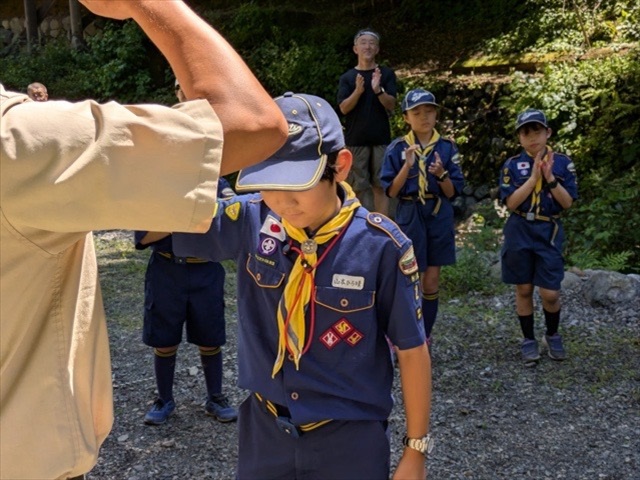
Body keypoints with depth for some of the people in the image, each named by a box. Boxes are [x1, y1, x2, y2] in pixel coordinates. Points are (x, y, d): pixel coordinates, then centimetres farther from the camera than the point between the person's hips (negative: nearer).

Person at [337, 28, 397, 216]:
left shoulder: (386, 74, 5)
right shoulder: (347, 77, 6)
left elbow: (391, 105, -1)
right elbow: (343, 108, -2)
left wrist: (378, 90, -19)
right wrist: (358, 91, -19)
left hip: (381, 138, 0)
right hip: (355, 139, 0)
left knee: (380, 185, 0)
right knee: (359, 186, 3)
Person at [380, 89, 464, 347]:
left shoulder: (447, 147, 0)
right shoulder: (397, 148, -4)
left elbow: (452, 192, 0)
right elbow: (391, 191, -7)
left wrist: (441, 174, -19)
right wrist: (407, 165, -19)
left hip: (439, 216, 2)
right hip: (409, 216, -2)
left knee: (431, 280, 9)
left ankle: (425, 336, 23)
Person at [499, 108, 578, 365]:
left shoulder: (562, 162, 0)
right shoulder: (512, 165, -3)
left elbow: (567, 202, -5)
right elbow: (511, 202, -12)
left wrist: (550, 178, -17)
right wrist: (534, 177, -19)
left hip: (549, 233, 0)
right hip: (519, 233, 0)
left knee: (550, 293, -1)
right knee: (523, 290, 8)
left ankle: (552, 336, 26)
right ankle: (529, 340, 24)